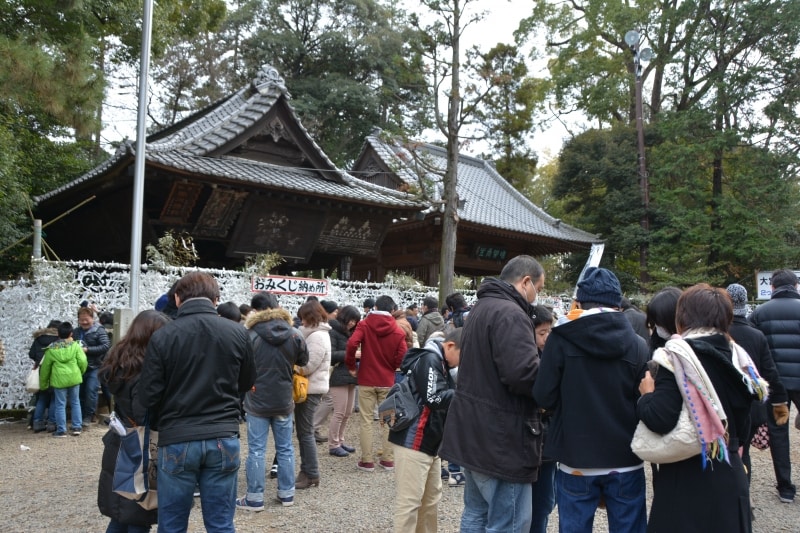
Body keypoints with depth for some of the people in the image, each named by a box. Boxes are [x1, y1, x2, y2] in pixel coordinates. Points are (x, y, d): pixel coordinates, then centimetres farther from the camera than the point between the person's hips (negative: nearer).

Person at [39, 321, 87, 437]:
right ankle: (76, 427, 16)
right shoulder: (75, 345, -2)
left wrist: (43, 383, 20)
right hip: (74, 378, 1)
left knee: (60, 405, 6)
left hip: (59, 380, -1)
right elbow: (83, 361, -8)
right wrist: (80, 373, 12)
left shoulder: (51, 349, 2)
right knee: (75, 403, 14)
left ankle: (61, 430, 9)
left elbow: (45, 368, 9)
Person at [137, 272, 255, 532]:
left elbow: (147, 395, -6)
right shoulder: (238, 333, -3)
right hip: (224, 439, 2)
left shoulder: (162, 336, -9)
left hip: (177, 440, -1)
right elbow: (247, 382, 12)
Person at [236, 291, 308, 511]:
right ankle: (286, 493, 23)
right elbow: (303, 361, 9)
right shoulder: (294, 335, -7)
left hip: (257, 402, -3)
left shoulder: (250, 336, -16)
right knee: (285, 448, 14)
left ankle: (255, 498, 12)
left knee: (256, 450, 5)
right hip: (284, 401, 3)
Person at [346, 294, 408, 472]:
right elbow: (402, 357, -7)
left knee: (366, 421, 5)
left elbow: (352, 344, -20)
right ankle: (388, 459, 16)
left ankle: (367, 461, 7)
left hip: (366, 380, -1)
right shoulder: (398, 331, -2)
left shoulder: (364, 325, -6)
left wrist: (351, 366, -6)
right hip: (387, 382, 1)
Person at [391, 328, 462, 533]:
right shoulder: (429, 360, -16)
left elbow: (445, 396, 14)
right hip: (414, 442, -10)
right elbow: (435, 398, -24)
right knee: (409, 501, -3)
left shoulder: (440, 363, 15)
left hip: (430, 442, 10)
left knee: (431, 499, 17)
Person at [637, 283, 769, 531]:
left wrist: (646, 395, -6)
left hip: (684, 480, -6)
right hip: (729, 475, 6)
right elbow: (743, 423, 13)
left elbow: (659, 420, -24)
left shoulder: (676, 355, -16)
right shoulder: (736, 356, 3)